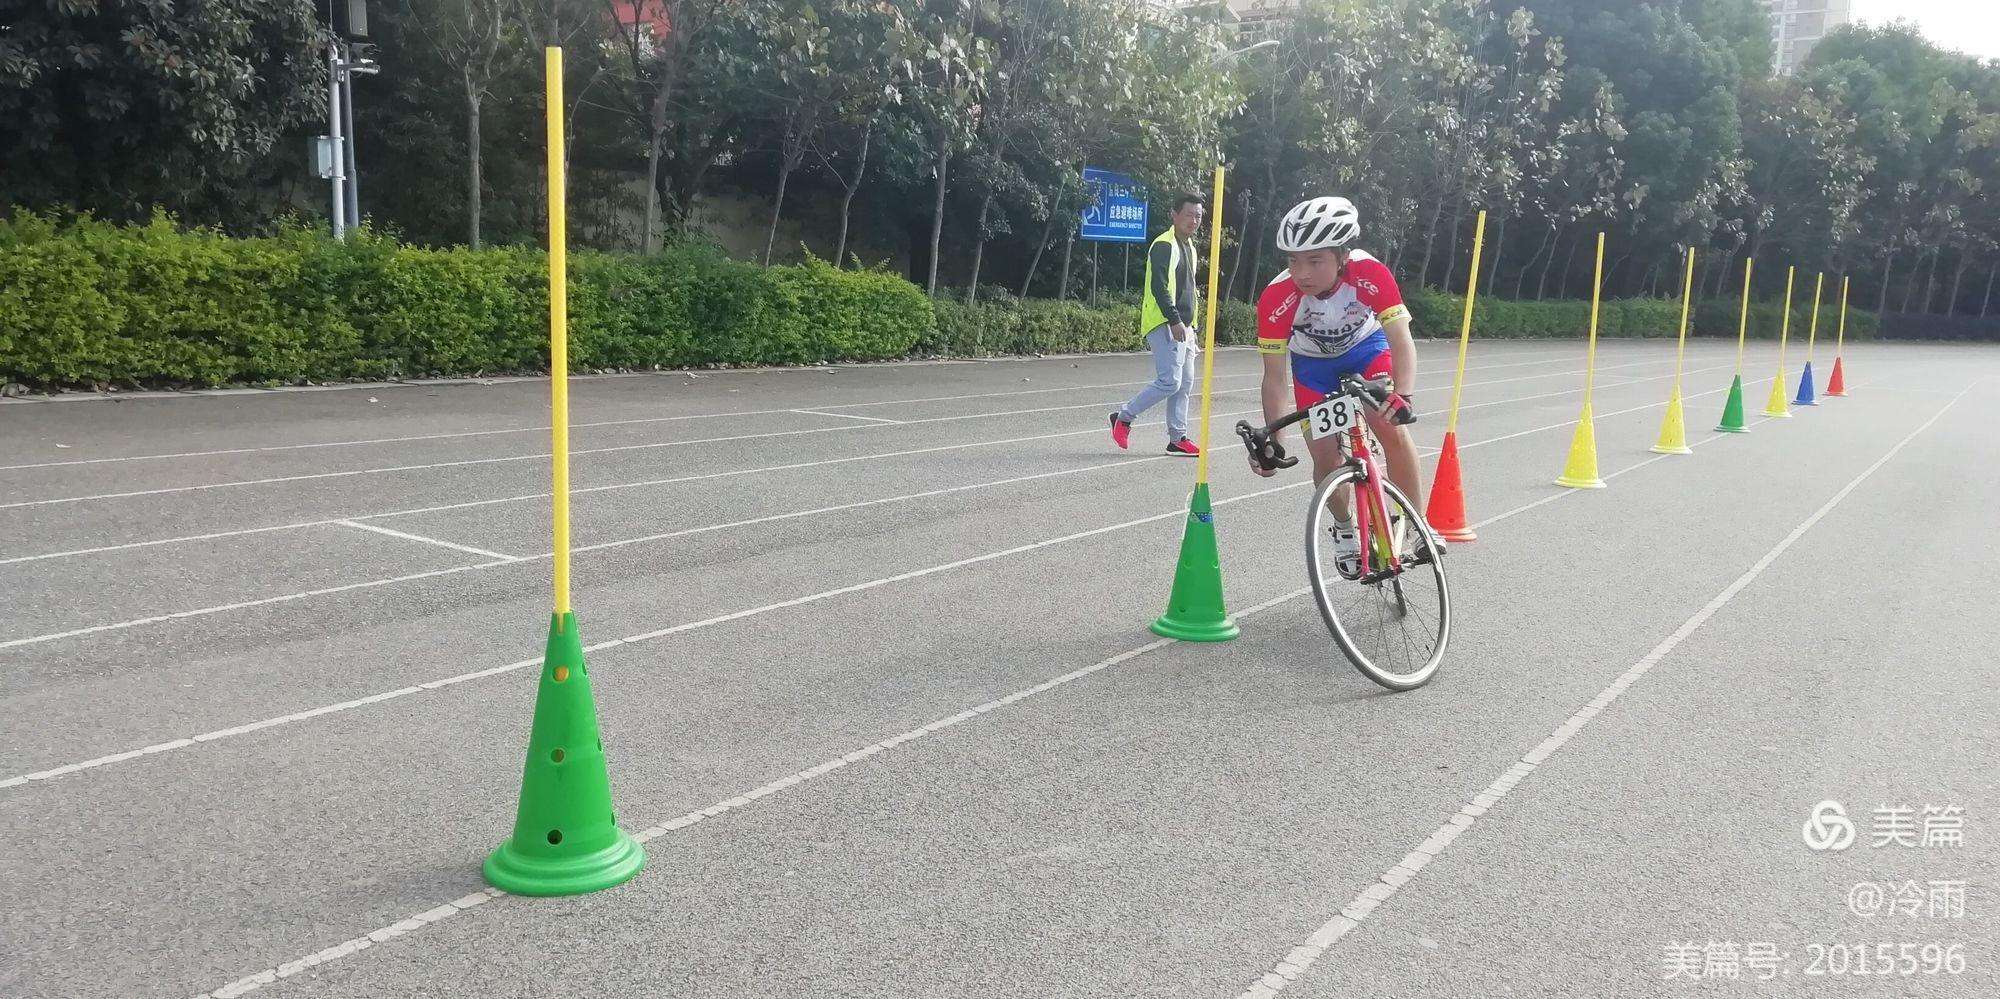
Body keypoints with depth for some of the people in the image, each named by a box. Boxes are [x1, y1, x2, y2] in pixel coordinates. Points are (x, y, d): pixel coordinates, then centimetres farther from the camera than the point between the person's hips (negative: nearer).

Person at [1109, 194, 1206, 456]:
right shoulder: (1164, 246, -10)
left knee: (1185, 383, 7)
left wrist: (1190, 328, 24)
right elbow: (1159, 287, -20)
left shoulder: (1188, 247, 22)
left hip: (1182, 327, 10)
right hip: (1164, 325, -10)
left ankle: (1178, 438, 12)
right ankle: (1124, 417, -2)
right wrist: (1175, 321, -26)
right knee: (1169, 381, -16)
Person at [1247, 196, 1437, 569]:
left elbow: (1401, 341, -39)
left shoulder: (1371, 275, -36)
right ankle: (1345, 528, 22)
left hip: (1365, 347, 0)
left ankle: (1417, 525, -2)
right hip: (1313, 363, 1)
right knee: (1326, 458, -7)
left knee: (1393, 430, -21)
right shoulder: (1276, 299, -35)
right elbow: (1275, 377, -27)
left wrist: (1401, 394, -56)